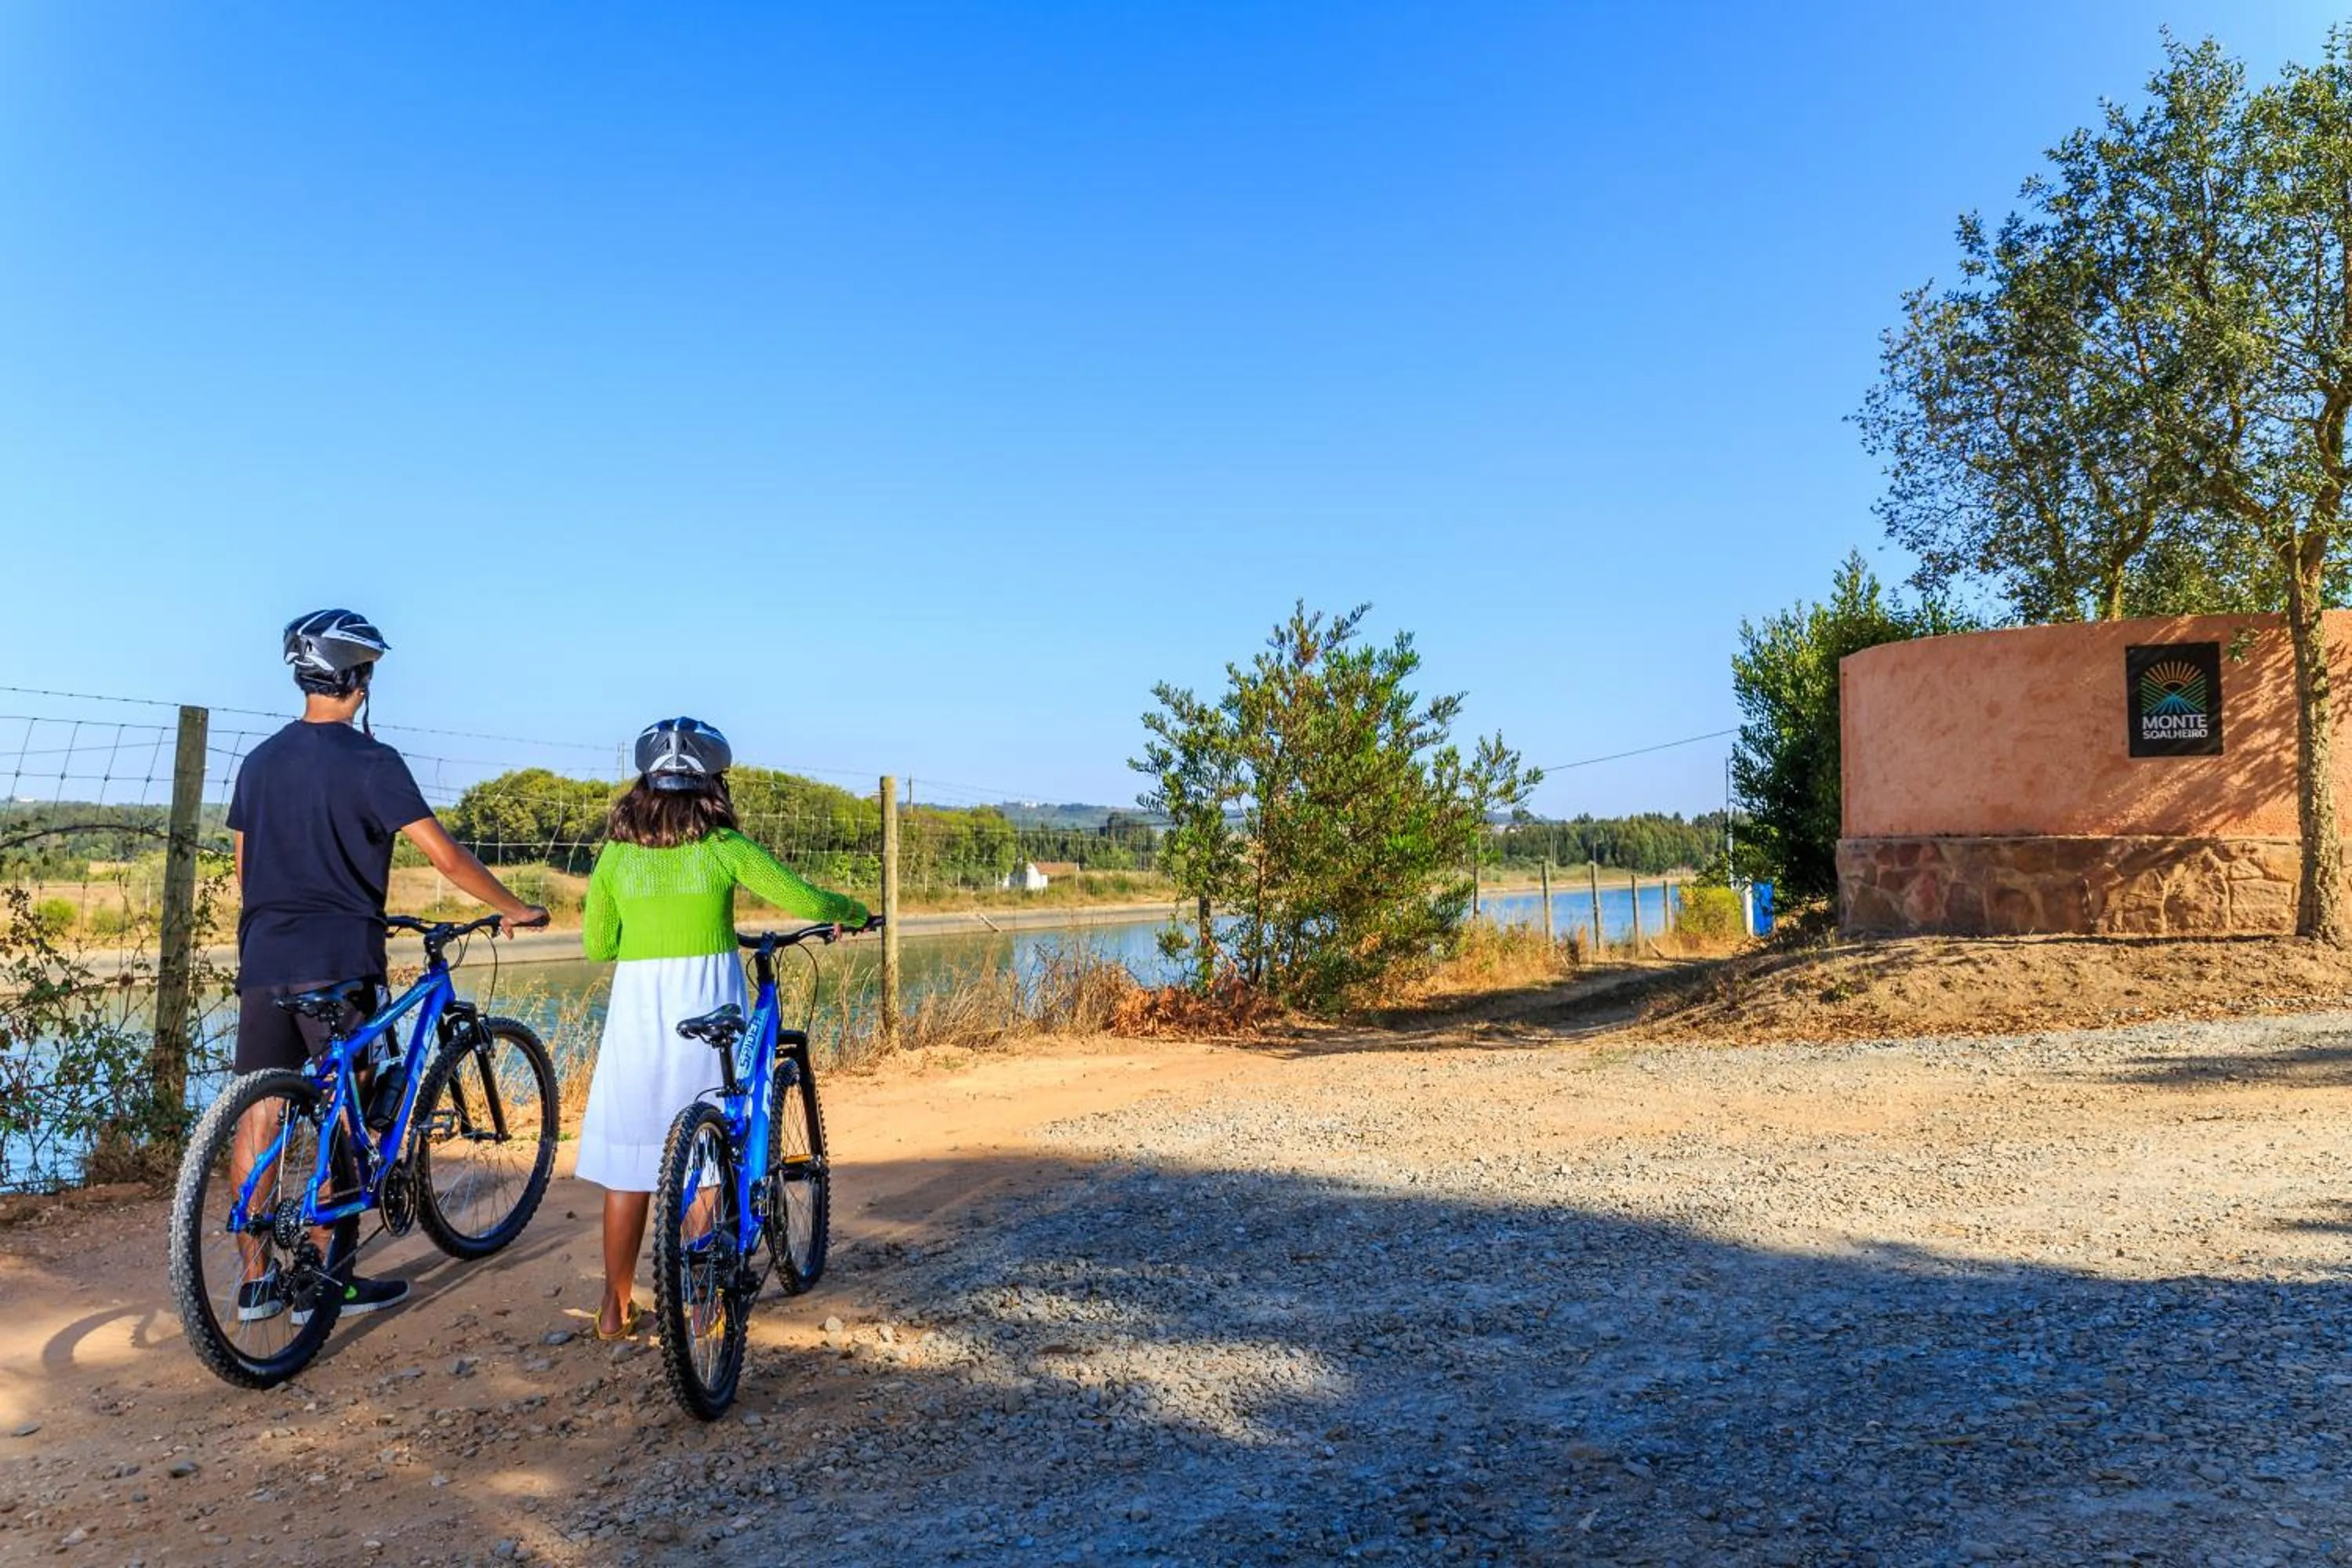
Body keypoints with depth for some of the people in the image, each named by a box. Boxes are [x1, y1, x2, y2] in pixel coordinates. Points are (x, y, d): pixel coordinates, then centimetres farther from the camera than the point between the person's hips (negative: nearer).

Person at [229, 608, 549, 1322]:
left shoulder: (259, 760, 10)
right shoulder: (370, 761, -10)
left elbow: (244, 867, 17)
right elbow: (447, 858, -13)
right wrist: (515, 909, -2)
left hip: (264, 960, 6)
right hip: (338, 962, -6)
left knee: (257, 1117, 9)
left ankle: (258, 1281, 15)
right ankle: (329, 1279, 8)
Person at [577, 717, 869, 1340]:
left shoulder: (616, 851, 4)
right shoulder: (723, 846, -4)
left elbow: (596, 946, 8)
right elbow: (808, 901, -4)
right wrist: (856, 912, 15)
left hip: (636, 1007, 2)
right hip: (706, 1005, -2)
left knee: (630, 1159, 11)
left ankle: (616, 1307, 20)